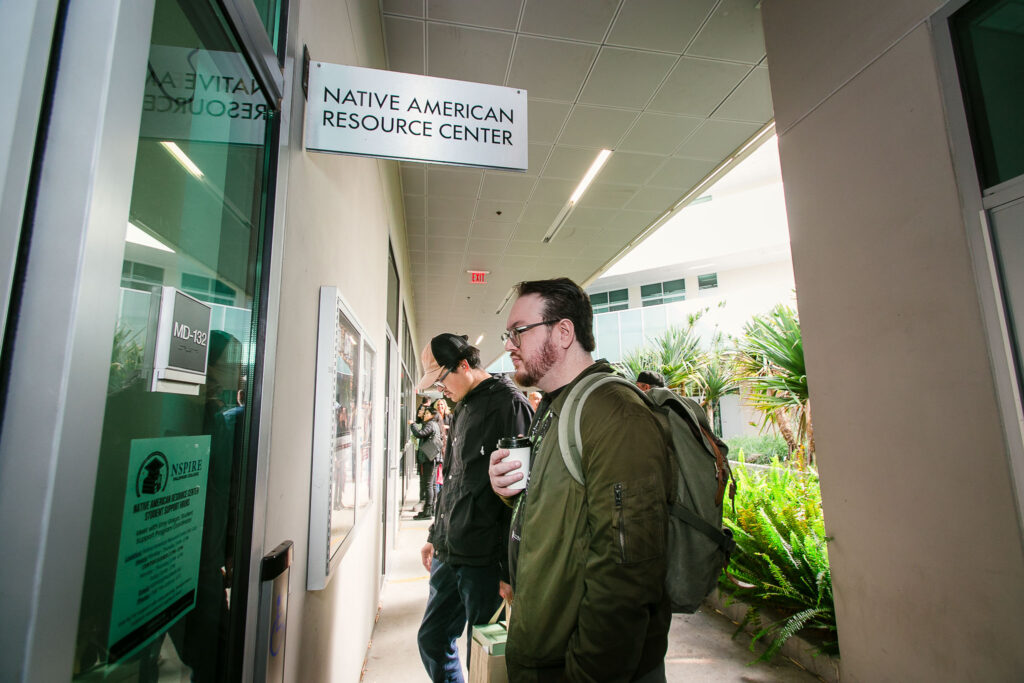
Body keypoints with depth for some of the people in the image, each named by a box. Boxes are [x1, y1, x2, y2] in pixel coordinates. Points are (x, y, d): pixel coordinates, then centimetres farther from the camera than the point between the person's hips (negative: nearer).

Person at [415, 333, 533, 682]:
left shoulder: (508, 404, -16)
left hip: (484, 562, -8)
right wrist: (436, 536, 20)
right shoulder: (463, 408, 12)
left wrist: (512, 570, -18)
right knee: (432, 640, 20)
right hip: (449, 555, 9)